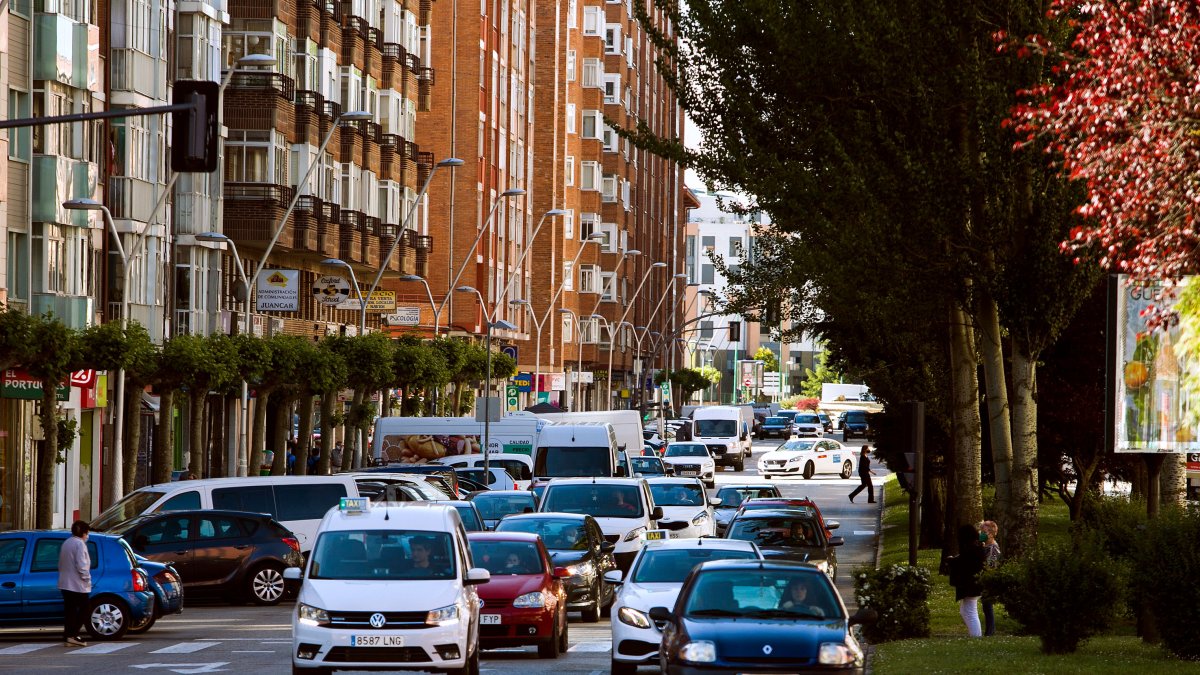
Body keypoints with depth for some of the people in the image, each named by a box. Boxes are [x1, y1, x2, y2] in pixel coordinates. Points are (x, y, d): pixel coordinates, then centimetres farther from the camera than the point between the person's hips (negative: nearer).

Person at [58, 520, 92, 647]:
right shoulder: (79, 544, -13)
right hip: (78, 585, -8)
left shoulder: (66, 543, 16)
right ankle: (73, 635, -9)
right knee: (83, 609, -1)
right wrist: (87, 579, -10)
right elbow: (81, 565, -20)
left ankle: (68, 637, 6)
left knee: (69, 610, 8)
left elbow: (61, 564, 20)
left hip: (65, 583, 8)